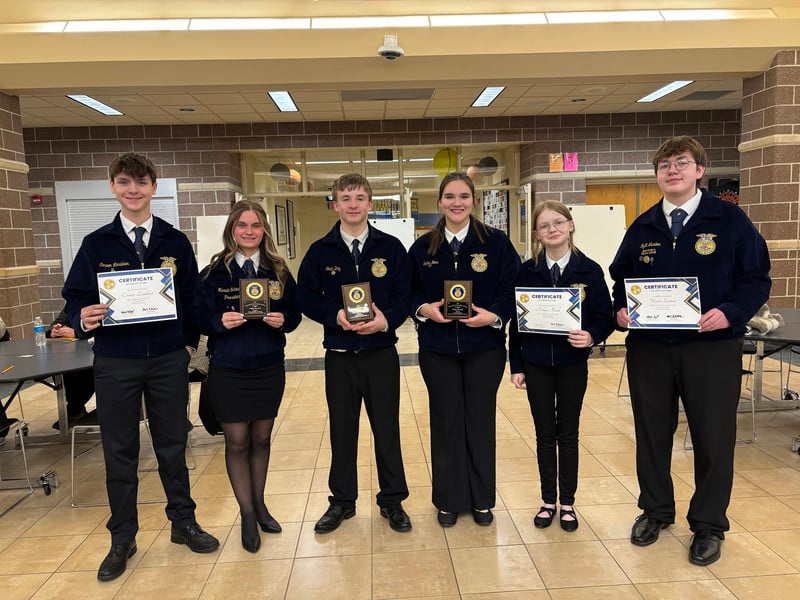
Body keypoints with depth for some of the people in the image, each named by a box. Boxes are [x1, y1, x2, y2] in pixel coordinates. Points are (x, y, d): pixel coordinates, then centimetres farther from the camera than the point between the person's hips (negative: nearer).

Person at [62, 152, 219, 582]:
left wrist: (189, 341, 1)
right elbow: (74, 297, 1)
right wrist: (83, 319, -19)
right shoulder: (96, 244, 2)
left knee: (172, 446, 12)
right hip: (115, 363, 0)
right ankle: (122, 539, 27)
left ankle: (183, 523, 29)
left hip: (168, 360, 0)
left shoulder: (175, 242, 4)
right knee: (119, 452, 10)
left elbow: (193, 296, 7)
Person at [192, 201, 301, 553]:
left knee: (261, 438, 14)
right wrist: (220, 321, -23)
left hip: (269, 367, 2)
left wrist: (283, 320, -16)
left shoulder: (278, 271, 2)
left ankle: (259, 504, 34)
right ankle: (247, 515, 23)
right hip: (227, 370, -2)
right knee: (236, 442, 6)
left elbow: (295, 312, 5)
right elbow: (198, 315, -4)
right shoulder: (215, 271, -4)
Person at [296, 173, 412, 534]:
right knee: (342, 429, 13)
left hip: (381, 352, -1)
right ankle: (342, 501, 30)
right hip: (339, 355, 1)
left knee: (387, 427, 8)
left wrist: (387, 320, -21)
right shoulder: (320, 251, 2)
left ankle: (393, 500, 26)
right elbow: (306, 298, 1)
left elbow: (405, 295, -3)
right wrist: (335, 315, -16)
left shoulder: (391, 247, 0)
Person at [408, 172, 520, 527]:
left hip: (485, 347, -1)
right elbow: (409, 293, 6)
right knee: (446, 423, 10)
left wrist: (494, 316, -18)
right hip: (438, 349, 1)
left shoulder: (496, 242, -2)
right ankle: (449, 500, 26)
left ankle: (482, 500, 28)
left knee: (481, 422, 10)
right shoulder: (423, 247, 3)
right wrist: (424, 309, -13)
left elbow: (513, 289, -3)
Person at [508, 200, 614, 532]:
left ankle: (567, 502, 26)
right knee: (545, 433, 11)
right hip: (536, 363, 1)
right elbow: (516, 321, 1)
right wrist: (516, 365, 0)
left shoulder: (589, 270, -4)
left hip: (573, 363, -1)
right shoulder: (527, 271, -1)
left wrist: (591, 336, -24)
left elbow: (605, 317, -2)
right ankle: (548, 501, 26)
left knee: (568, 433, 10)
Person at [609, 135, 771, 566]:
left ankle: (709, 525, 25)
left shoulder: (730, 220, -1)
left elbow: (756, 279, -3)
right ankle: (655, 510, 33)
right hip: (648, 347, 3)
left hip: (711, 346, -3)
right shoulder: (642, 227, 9)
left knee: (713, 437, 6)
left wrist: (730, 313, -19)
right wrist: (620, 309, -4)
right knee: (651, 433, 13)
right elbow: (620, 277, 15)